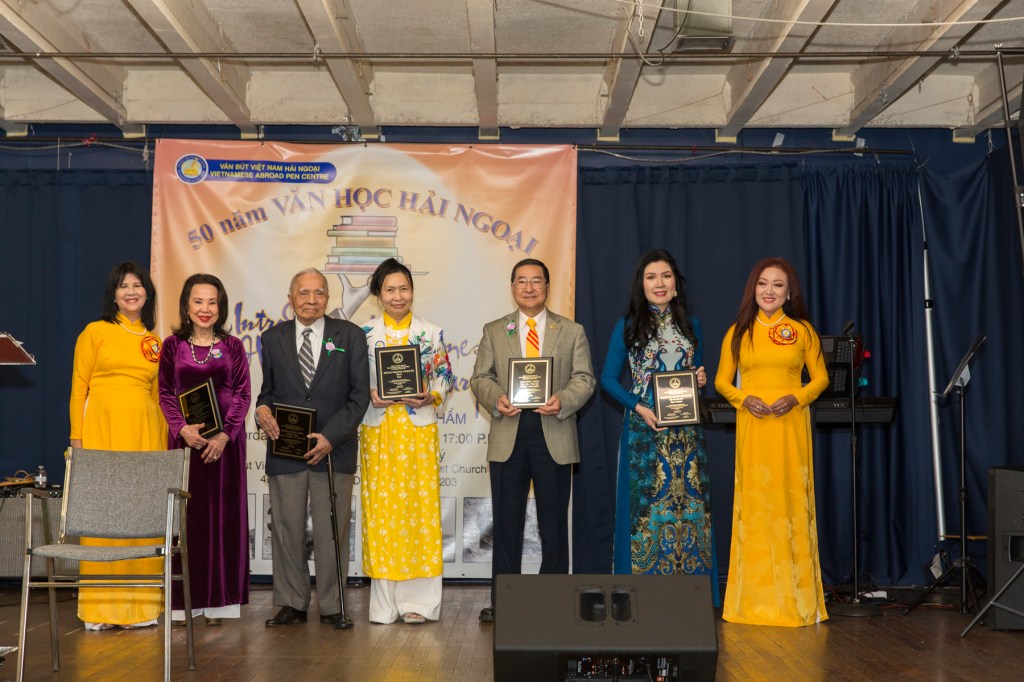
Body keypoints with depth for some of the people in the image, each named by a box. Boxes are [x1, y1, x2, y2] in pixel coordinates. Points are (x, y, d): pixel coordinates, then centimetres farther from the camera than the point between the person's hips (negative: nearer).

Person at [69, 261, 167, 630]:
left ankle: (140, 603, 8)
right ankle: (99, 607, 3)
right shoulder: (95, 332, 5)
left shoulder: (155, 342, 16)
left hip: (145, 433, 3)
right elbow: (79, 388, 2)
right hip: (102, 430, -3)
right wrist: (77, 438, -5)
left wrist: (164, 441, 11)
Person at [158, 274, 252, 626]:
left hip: (225, 438, 0)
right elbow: (165, 393, 4)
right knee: (186, 513, 1)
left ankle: (218, 599, 9)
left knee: (223, 513, 2)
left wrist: (225, 434, -12)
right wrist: (183, 428, -12)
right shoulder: (173, 345, 6)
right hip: (185, 437, 0)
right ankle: (184, 601, 7)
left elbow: (243, 393, 0)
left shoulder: (233, 346, 5)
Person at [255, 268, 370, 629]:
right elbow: (267, 389, 16)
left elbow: (359, 394, 0)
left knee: (332, 532, 3)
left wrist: (330, 437, -11)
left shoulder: (350, 336, 4)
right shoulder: (272, 338, 10)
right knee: (287, 529, 5)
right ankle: (291, 604, 17)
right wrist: (263, 410, -9)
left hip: (334, 450, -1)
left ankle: (332, 606, 13)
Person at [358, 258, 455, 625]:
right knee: (381, 509, 0)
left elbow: (445, 378, 7)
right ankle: (385, 602, 8)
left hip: (419, 431, 0)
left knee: (420, 507, -2)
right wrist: (370, 396, -12)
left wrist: (431, 397, -12)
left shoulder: (432, 333, 7)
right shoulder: (364, 334, 7)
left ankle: (417, 600, 5)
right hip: (378, 430, 0)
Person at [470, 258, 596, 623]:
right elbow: (480, 378, 6)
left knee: (554, 521, 5)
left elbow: (585, 379, 2)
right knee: (507, 521, 5)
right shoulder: (493, 331, 10)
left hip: (554, 434, -1)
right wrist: (496, 399, -15)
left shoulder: (572, 331, 8)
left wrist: (563, 400, -17)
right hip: (508, 435, 1)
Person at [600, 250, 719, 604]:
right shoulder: (627, 326, 2)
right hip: (644, 428, -3)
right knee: (646, 504, -3)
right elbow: (608, 378, 1)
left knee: (690, 502, 1)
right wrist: (639, 407, -12)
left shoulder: (690, 325, 12)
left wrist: (700, 380, -3)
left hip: (686, 431, 3)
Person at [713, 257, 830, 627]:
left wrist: (796, 398, -9)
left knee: (791, 502, -1)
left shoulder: (802, 331, 6)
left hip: (791, 426, -1)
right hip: (752, 427, 1)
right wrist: (744, 399, -8)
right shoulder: (739, 332, 8)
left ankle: (796, 599, 7)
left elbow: (820, 377, 9)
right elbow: (722, 380, 11)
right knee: (753, 503, 0)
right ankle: (754, 599, 6)